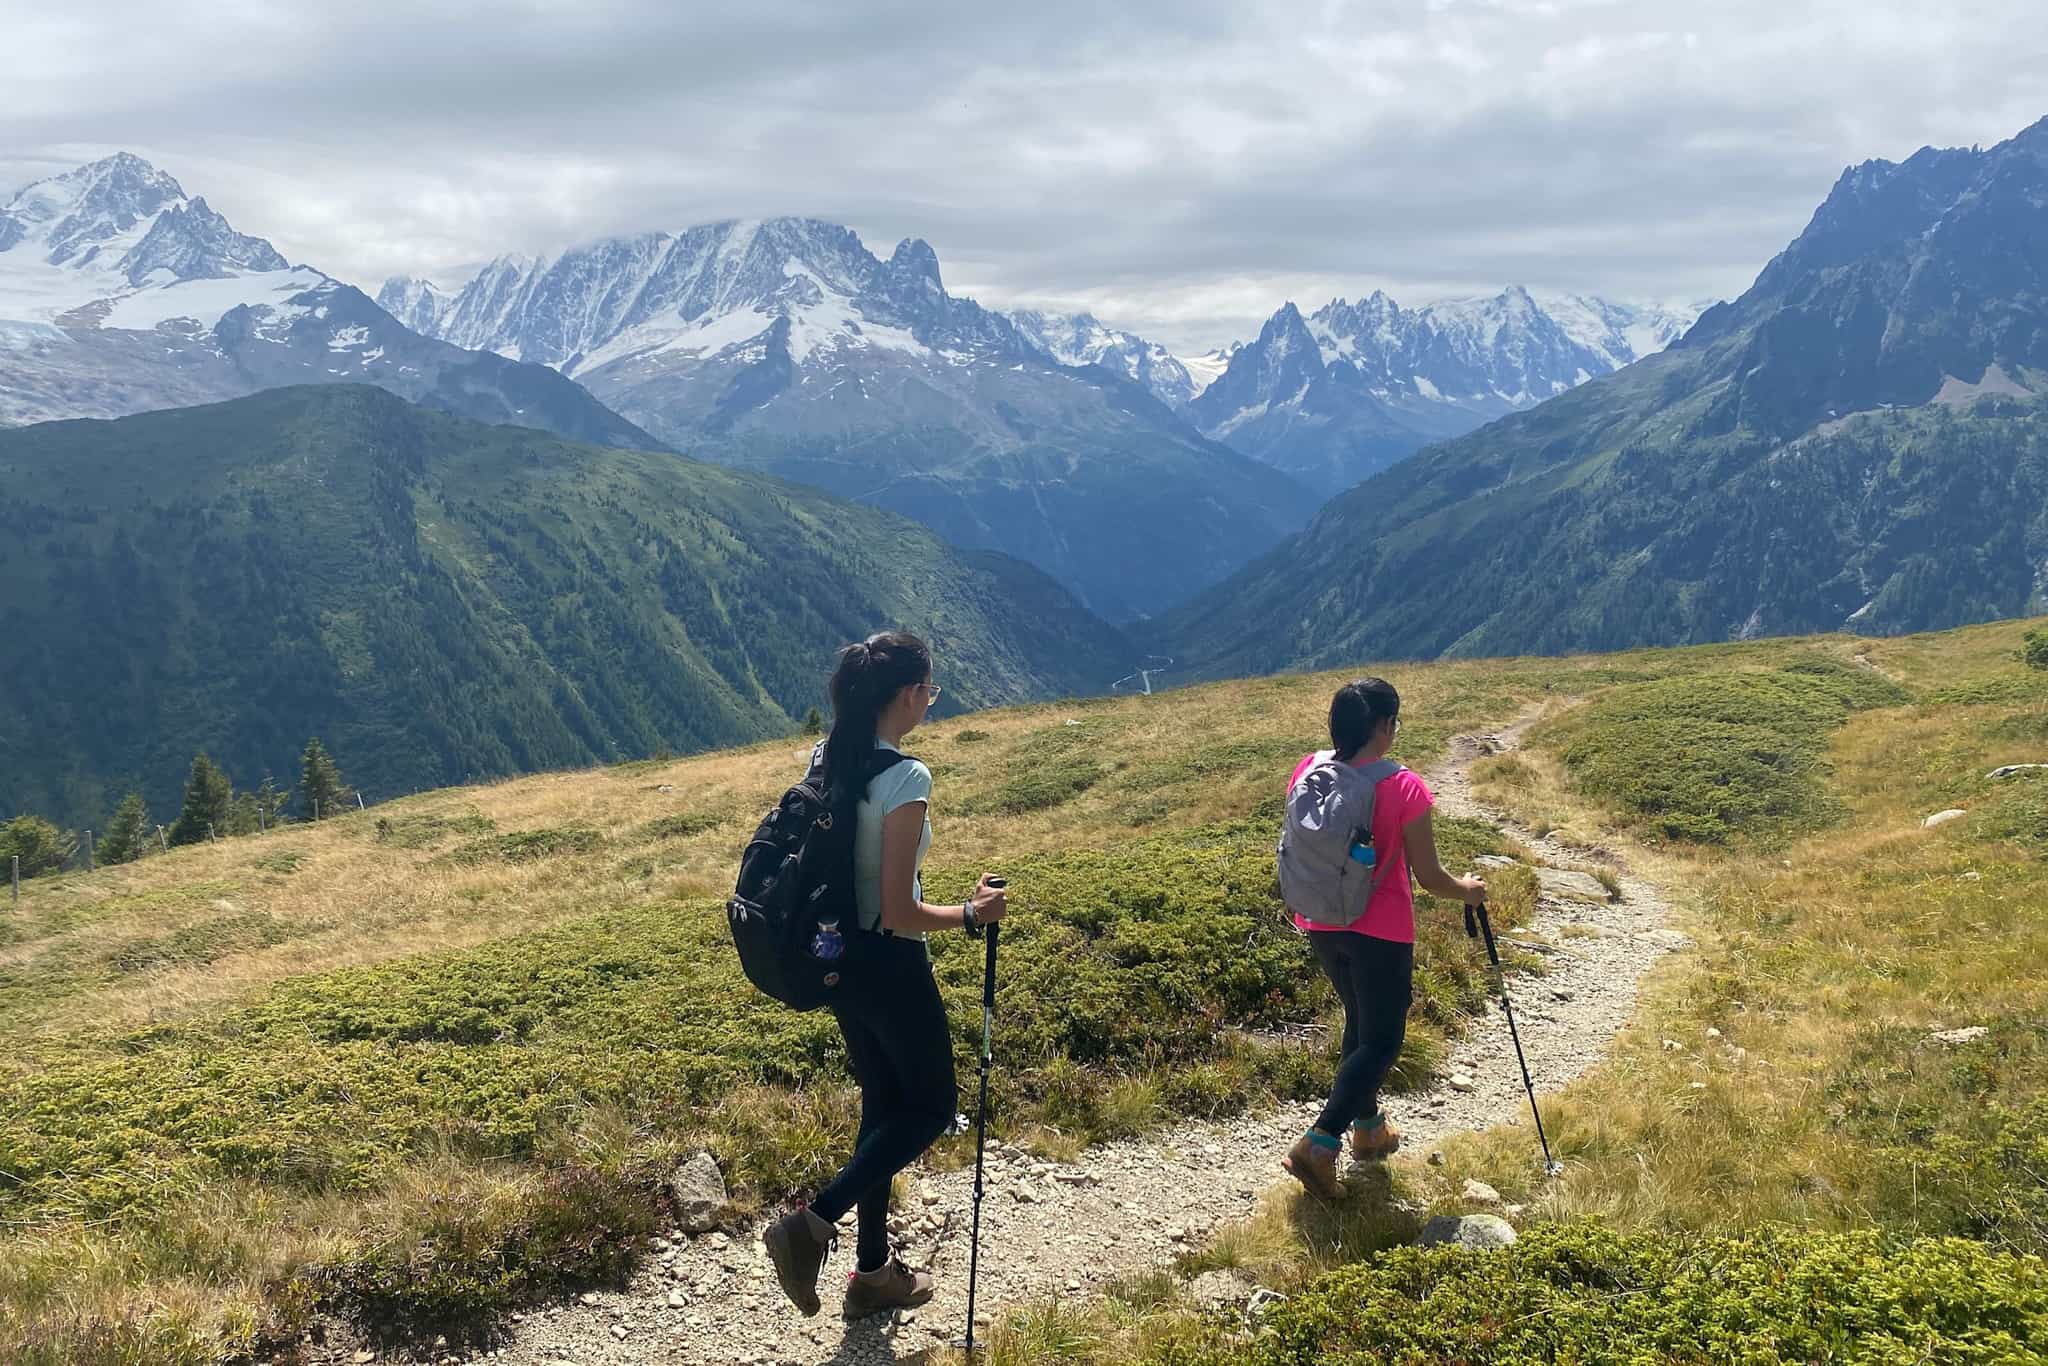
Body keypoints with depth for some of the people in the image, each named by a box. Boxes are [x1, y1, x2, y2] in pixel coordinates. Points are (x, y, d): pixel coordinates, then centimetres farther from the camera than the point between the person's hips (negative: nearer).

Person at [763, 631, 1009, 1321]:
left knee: (883, 1104, 21)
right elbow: (898, 914, -24)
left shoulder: (825, 760, 0)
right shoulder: (906, 778, -24)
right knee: (932, 1107, 12)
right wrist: (972, 914, -10)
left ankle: (873, 1270, 30)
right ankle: (813, 1224, 0)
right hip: (891, 969, -8)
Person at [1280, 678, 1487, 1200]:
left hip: (1320, 925, 6)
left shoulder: (1308, 771, -5)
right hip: (1380, 931, -6)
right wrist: (1466, 891, 8)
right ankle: (1318, 1145, -6)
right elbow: (1427, 875, -12)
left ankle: (1368, 1127, 37)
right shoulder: (1404, 788, -19)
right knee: (1381, 1040, 5)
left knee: (1359, 1022, 25)